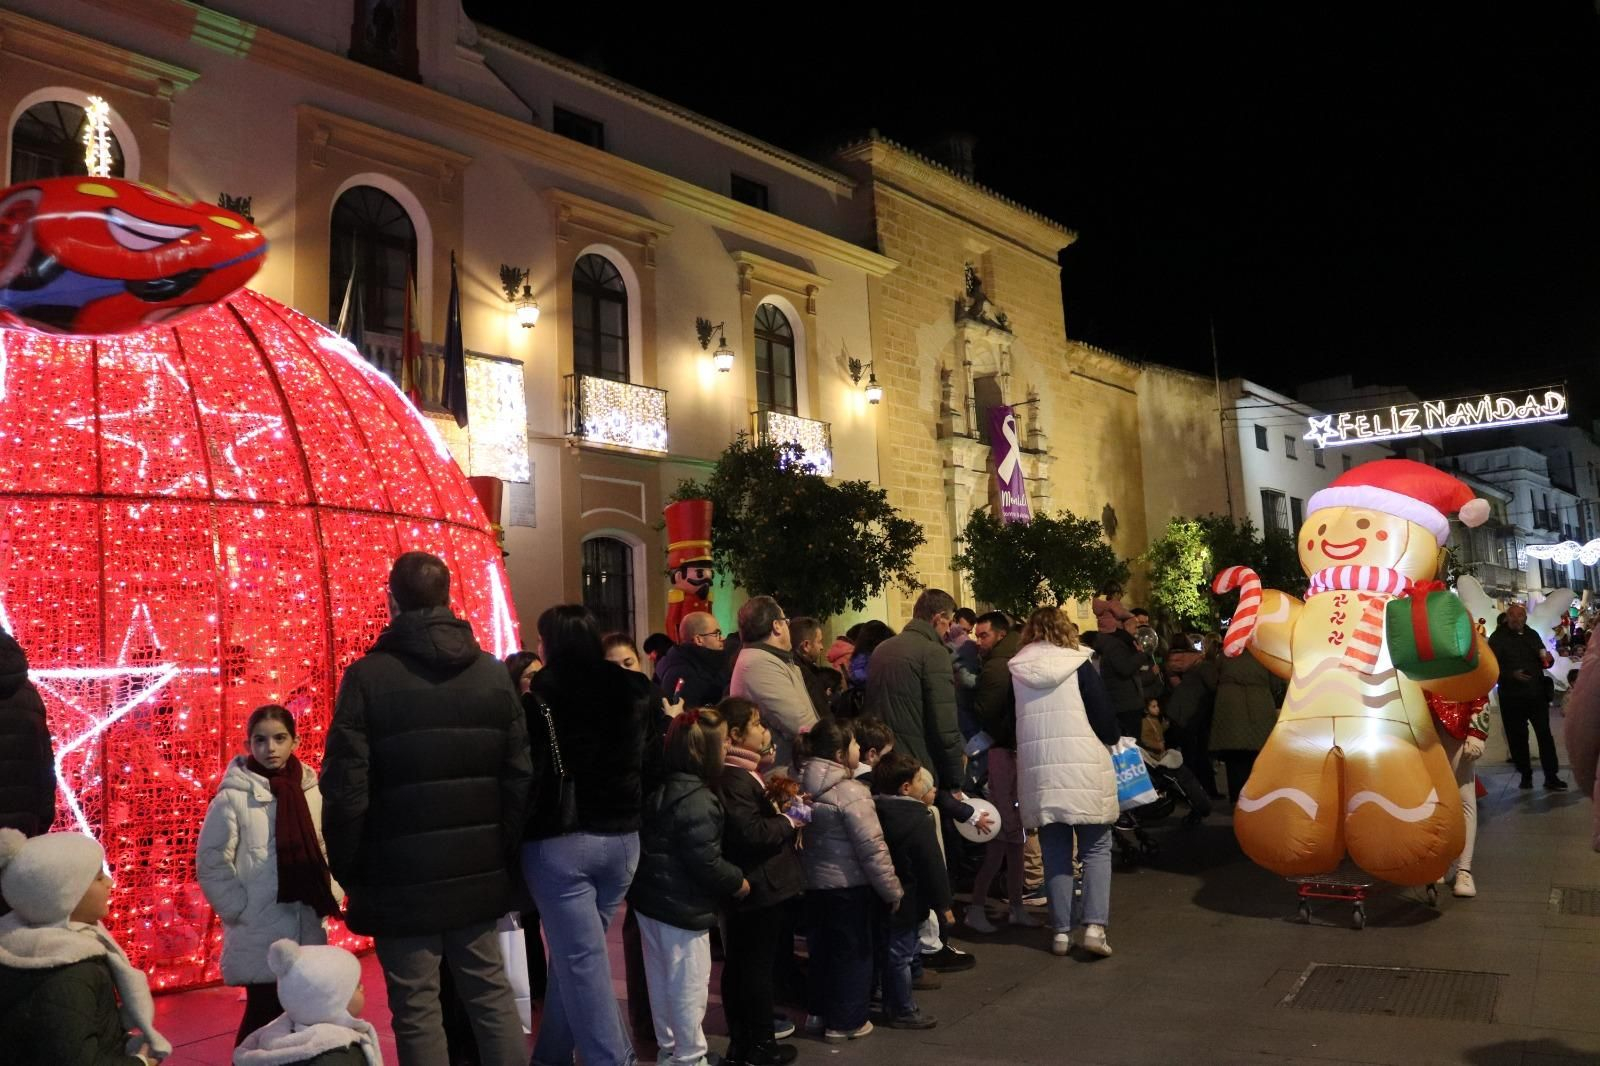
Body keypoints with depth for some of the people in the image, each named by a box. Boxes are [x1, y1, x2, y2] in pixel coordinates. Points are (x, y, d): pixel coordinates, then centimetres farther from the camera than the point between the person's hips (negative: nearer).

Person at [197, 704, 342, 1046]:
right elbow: (210, 865, -6)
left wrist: (330, 898, 1)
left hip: (308, 931, 4)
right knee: (264, 1018, 2)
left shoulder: (313, 792, 1)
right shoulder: (233, 797, -9)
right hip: (258, 935, -4)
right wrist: (240, 911, -9)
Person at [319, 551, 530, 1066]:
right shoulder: (492, 672, 3)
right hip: (478, 871, 4)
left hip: (402, 877, -4)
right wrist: (504, 852, 11)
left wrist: (347, 870, 1)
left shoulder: (368, 676, -9)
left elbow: (346, 787, -12)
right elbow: (520, 775, 2)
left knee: (417, 1010, 7)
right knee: (493, 996, 15)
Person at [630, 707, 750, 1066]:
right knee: (689, 985, 5)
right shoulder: (698, 800, -24)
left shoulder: (661, 787, 5)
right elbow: (705, 862, -24)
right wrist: (737, 882, -7)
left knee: (662, 981, 20)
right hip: (681, 907, -9)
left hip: (651, 899, 9)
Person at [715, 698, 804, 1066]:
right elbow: (751, 832, -27)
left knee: (738, 964, 14)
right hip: (758, 886, -10)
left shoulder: (742, 772, 12)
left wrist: (783, 813, 10)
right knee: (759, 965, 1)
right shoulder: (734, 779, -21)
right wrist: (790, 820, -16)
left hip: (745, 886, 10)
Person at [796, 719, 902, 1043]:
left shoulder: (802, 785, 1)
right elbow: (872, 849, -20)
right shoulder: (850, 792, -22)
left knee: (821, 949, 21)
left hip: (812, 883, 7)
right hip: (847, 886, -7)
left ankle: (819, 1013, 33)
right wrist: (893, 890, -11)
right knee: (853, 953, 8)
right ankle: (845, 1022, 16)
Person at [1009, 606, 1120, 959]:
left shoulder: (1015, 671, 4)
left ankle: (1062, 932, 11)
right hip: (1084, 769, -2)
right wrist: (1110, 741, 16)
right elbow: (1105, 718, -3)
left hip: (1039, 772, 2)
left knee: (1056, 853, 11)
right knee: (1096, 849, 8)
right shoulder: (1078, 665, -3)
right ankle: (1094, 926, -2)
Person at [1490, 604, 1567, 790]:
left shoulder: (1532, 635, 11)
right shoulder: (1498, 638, -2)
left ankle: (1551, 777, 4)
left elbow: (1543, 662, 19)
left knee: (1545, 735, 0)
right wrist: (1512, 674, -24)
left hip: (1537, 694, 3)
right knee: (1517, 738, 4)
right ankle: (1525, 775, 16)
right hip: (1512, 696, -3)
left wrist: (1547, 659, -4)